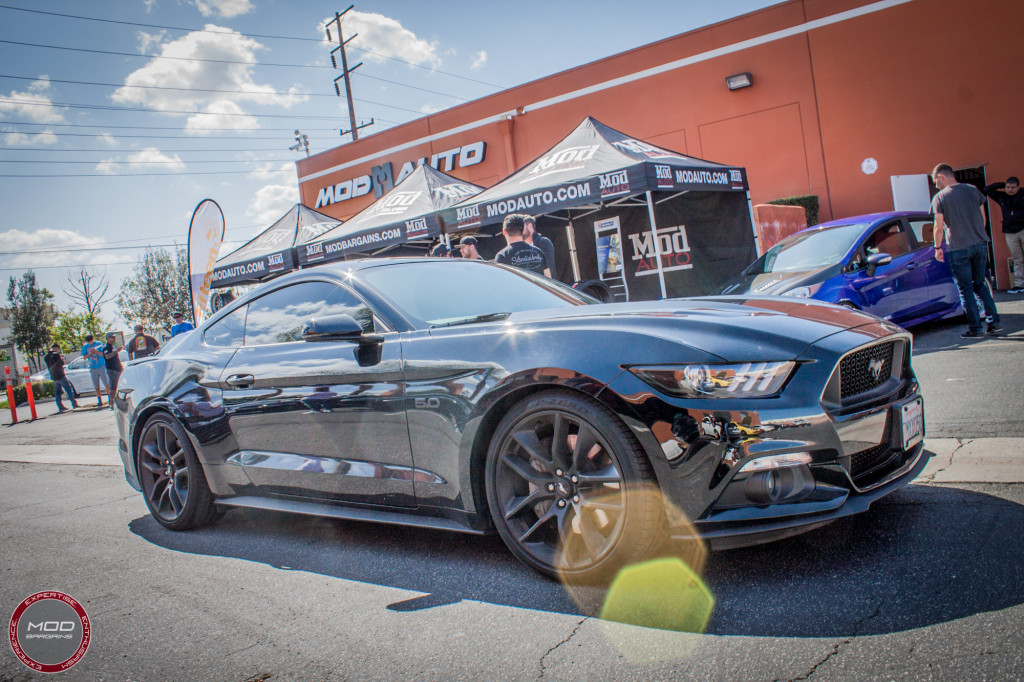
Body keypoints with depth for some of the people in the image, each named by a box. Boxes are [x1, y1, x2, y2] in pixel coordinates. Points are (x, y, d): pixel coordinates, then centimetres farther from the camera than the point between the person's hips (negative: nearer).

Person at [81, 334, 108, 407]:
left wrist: (96, 351, -21)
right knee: (96, 387, 4)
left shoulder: (98, 344, -1)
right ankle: (100, 402, 9)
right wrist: (90, 353, -12)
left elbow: (103, 354, -4)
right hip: (93, 368, 3)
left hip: (101, 366, -3)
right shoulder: (85, 346, 7)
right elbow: (84, 357, 7)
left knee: (106, 385, -8)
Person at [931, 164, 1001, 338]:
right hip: (981, 245, 5)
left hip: (959, 249, -5)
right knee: (980, 284, 18)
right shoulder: (973, 190, 6)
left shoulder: (940, 197, -7)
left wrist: (937, 247, 3)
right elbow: (983, 219, 12)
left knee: (965, 289, 3)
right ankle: (994, 320, 14)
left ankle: (975, 328, 3)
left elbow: (939, 227, -10)